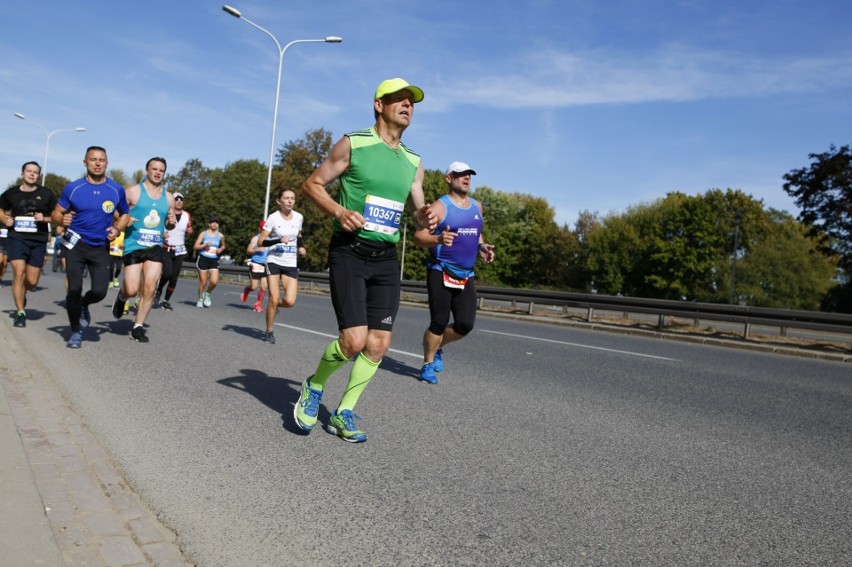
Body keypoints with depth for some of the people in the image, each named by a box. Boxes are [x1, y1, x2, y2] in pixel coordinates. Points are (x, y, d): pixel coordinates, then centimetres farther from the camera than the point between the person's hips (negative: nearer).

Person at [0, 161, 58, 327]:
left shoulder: (46, 194, 3)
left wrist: (45, 219, -10)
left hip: (39, 240, 1)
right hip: (17, 238, 0)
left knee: (32, 281, 2)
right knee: (18, 273, -15)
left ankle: (21, 293, 39)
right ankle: (20, 312, -5)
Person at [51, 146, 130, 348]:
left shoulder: (117, 190, 1)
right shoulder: (72, 188, -2)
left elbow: (125, 214, 14)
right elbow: (56, 213, 5)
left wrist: (117, 229, -6)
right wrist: (62, 220, -18)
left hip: (101, 248, 1)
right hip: (76, 245, -1)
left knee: (100, 291, -8)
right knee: (74, 289, -6)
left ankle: (83, 304, 31)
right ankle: (76, 332, 14)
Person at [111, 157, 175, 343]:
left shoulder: (168, 198, 12)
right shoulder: (133, 191, 0)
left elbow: (169, 224, 22)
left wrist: (171, 223, -1)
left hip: (155, 247, 3)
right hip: (133, 246, -3)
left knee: (150, 288, -8)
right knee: (132, 290, -7)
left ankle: (138, 327, 4)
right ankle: (121, 297, 31)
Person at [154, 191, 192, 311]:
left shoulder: (187, 216, 8)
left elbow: (189, 231, 19)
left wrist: (190, 232, -5)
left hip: (180, 250, 4)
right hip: (166, 249, -4)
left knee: (174, 277, 2)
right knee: (167, 273, -18)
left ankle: (166, 301, 15)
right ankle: (159, 291, 13)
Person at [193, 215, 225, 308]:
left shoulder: (221, 236, 5)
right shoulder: (203, 234, 1)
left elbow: (223, 246, 23)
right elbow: (195, 247, -1)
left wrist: (220, 249, 1)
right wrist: (204, 245, -16)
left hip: (214, 261, 1)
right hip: (203, 259, -1)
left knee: (214, 281, -16)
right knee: (203, 282, 3)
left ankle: (207, 294, 14)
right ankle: (200, 299, 25)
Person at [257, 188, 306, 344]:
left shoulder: (299, 217, 2)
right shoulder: (273, 218, -9)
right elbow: (261, 241, -11)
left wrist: (301, 247, 4)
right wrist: (279, 240, -24)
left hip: (291, 264, 3)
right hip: (274, 262, -3)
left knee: (290, 301, -9)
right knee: (274, 298, -8)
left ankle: (274, 306, 27)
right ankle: (269, 332, 12)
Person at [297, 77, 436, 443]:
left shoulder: (413, 162, 14)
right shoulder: (353, 144, -2)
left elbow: (418, 211, 20)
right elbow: (312, 184, 2)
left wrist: (426, 218, -5)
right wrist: (339, 211, -17)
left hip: (386, 259, 6)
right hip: (349, 252, -5)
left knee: (379, 344, 0)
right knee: (354, 339, -16)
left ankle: (343, 415, 20)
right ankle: (314, 386, 15)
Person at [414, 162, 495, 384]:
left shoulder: (477, 206, 14)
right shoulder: (439, 206, -6)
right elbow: (418, 236, -13)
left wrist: (481, 247, 6)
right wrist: (438, 239, -33)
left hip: (465, 276, 6)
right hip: (441, 273, -6)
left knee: (465, 325, -1)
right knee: (439, 322, -6)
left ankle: (437, 348, 27)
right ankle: (428, 364, 15)